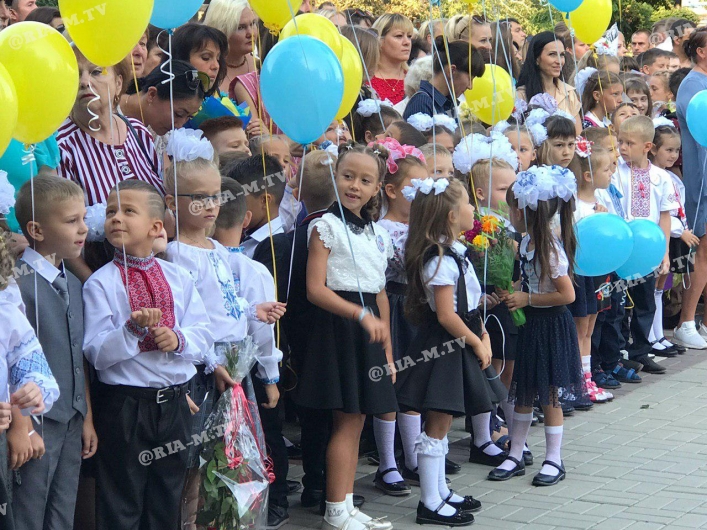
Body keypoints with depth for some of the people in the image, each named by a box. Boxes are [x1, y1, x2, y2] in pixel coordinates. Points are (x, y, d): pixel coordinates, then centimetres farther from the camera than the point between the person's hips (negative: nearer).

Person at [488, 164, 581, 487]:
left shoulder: (550, 249, -21)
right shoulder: (527, 242, 3)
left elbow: (567, 294, -22)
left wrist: (527, 299, -19)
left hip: (551, 326, -8)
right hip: (530, 325, 8)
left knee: (548, 396, 3)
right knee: (523, 394, 14)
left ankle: (554, 460, 15)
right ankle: (515, 456, 23)